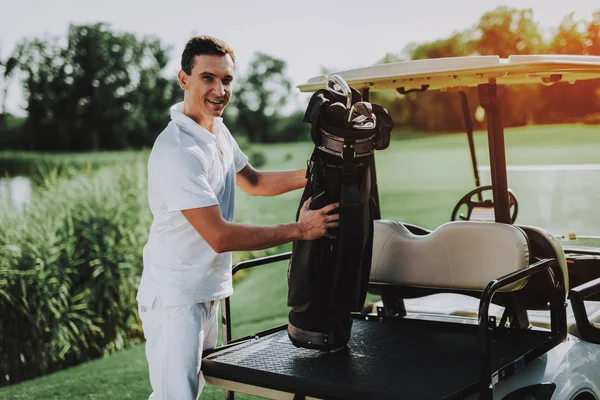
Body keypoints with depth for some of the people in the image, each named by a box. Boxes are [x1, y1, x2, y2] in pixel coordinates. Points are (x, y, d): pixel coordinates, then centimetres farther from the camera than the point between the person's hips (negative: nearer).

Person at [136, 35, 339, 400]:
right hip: (175, 299, -9)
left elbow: (252, 181, 20)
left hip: (208, 293, 9)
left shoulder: (218, 130, 6)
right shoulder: (178, 151, -25)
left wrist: (313, 174, 5)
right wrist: (299, 230, -21)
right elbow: (220, 236, -26)